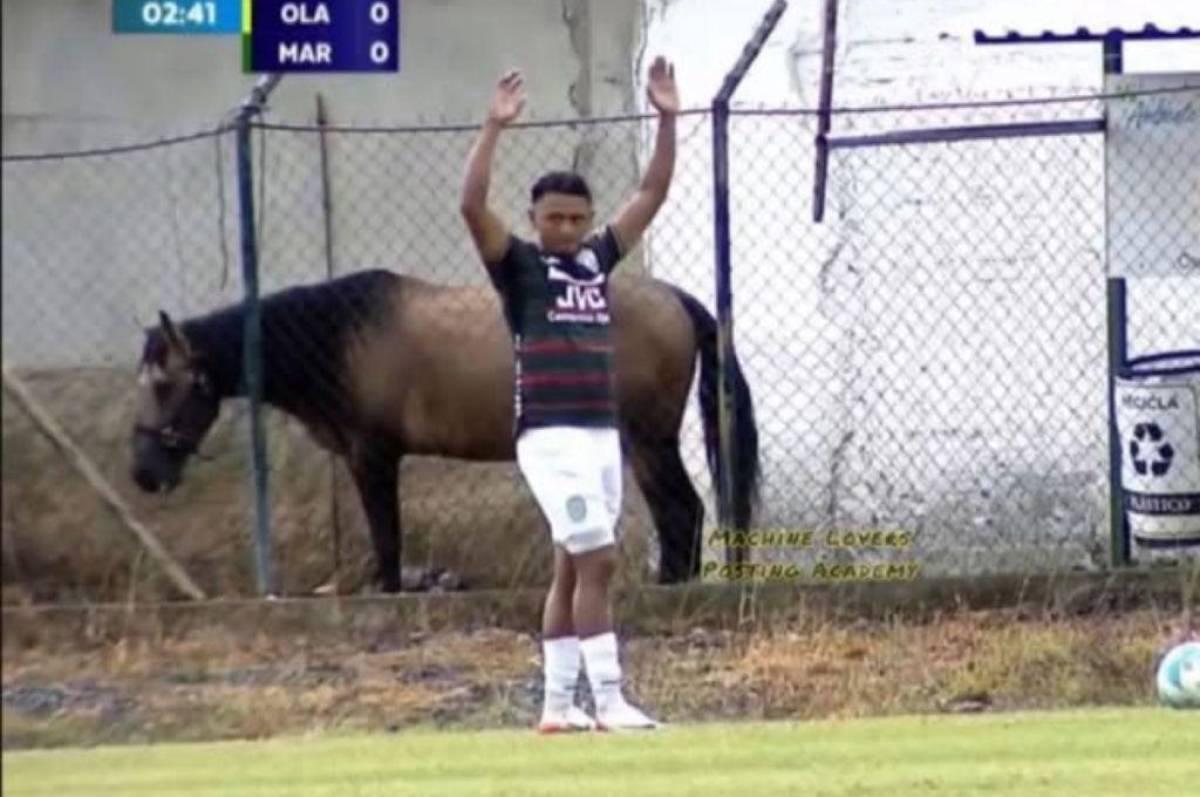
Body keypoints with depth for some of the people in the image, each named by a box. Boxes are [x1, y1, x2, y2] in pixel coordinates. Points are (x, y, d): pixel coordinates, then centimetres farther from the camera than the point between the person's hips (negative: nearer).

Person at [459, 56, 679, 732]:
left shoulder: (599, 258, 14)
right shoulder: (519, 265, -1)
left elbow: (654, 193, 15)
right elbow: (473, 206, -16)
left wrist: (668, 119, 6)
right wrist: (496, 128, -24)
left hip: (603, 434, 7)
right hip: (551, 437, -7)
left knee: (573, 568, 10)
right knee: (599, 562, -14)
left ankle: (558, 705, 14)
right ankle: (609, 701, -15)